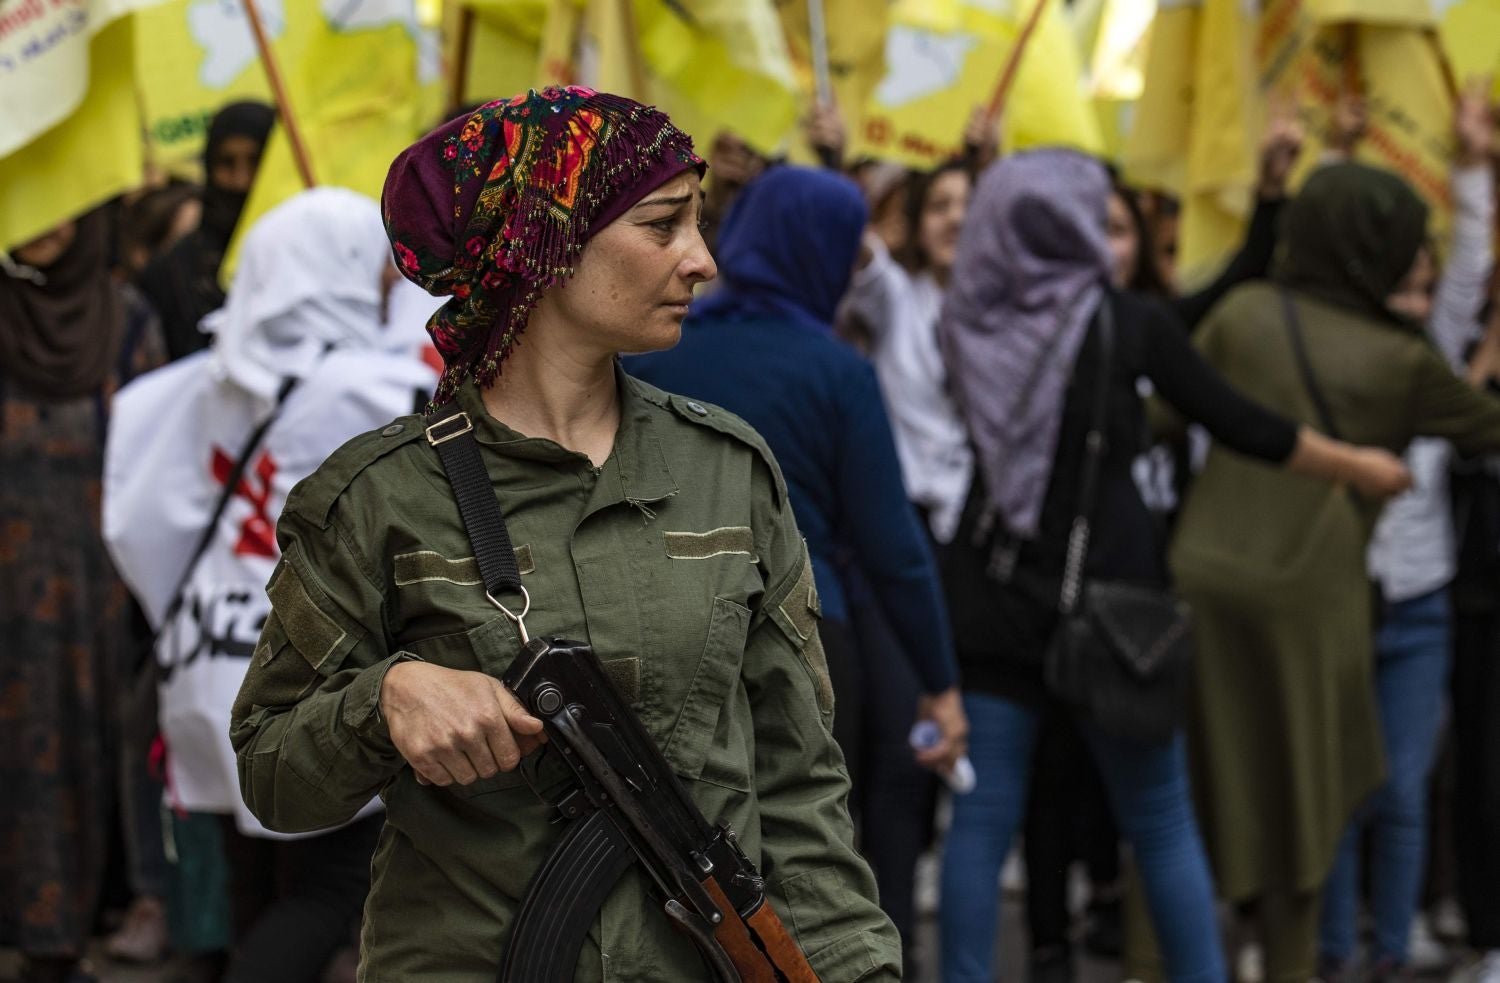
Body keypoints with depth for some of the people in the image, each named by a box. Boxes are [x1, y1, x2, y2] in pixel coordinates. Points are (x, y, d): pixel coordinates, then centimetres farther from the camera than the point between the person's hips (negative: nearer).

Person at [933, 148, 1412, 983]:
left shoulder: (972, 326, 2)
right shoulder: (1126, 324, -7)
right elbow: (1245, 427, -2)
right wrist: (1361, 468, 11)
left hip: (995, 596, 3)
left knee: (983, 817, 7)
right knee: (1161, 821, 6)